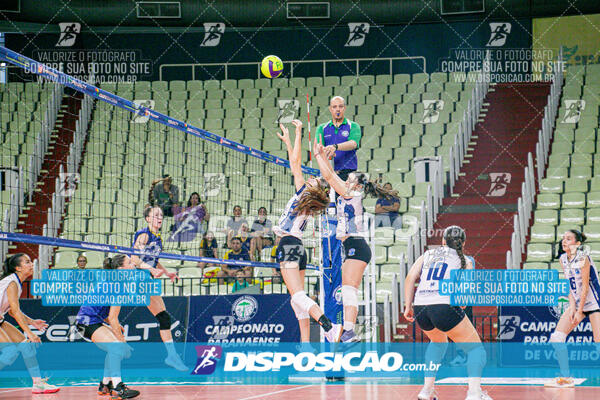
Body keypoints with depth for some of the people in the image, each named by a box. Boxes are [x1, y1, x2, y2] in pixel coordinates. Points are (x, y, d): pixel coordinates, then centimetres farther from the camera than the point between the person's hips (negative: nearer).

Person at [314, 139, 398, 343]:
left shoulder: (353, 195, -7)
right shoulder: (347, 196, 17)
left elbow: (329, 176, -7)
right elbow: (332, 176, 24)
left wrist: (318, 155, 1)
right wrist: (323, 155, 21)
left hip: (356, 247, -10)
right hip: (352, 249, 10)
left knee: (349, 290, -17)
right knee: (346, 292, 8)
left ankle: (349, 332, -24)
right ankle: (348, 333, 8)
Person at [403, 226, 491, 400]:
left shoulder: (428, 254, 24)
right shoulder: (465, 261, 15)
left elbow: (410, 278, 13)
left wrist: (408, 306, 14)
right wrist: (460, 307, 22)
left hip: (420, 307, 5)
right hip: (445, 306, -5)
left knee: (438, 342, 33)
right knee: (475, 347, 9)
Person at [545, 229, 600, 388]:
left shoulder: (583, 258, -18)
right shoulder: (563, 259, 2)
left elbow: (585, 286, -17)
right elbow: (569, 284, 6)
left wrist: (579, 311, -16)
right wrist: (572, 306, -5)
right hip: (577, 303, 7)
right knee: (557, 336, -2)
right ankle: (566, 378, 6)